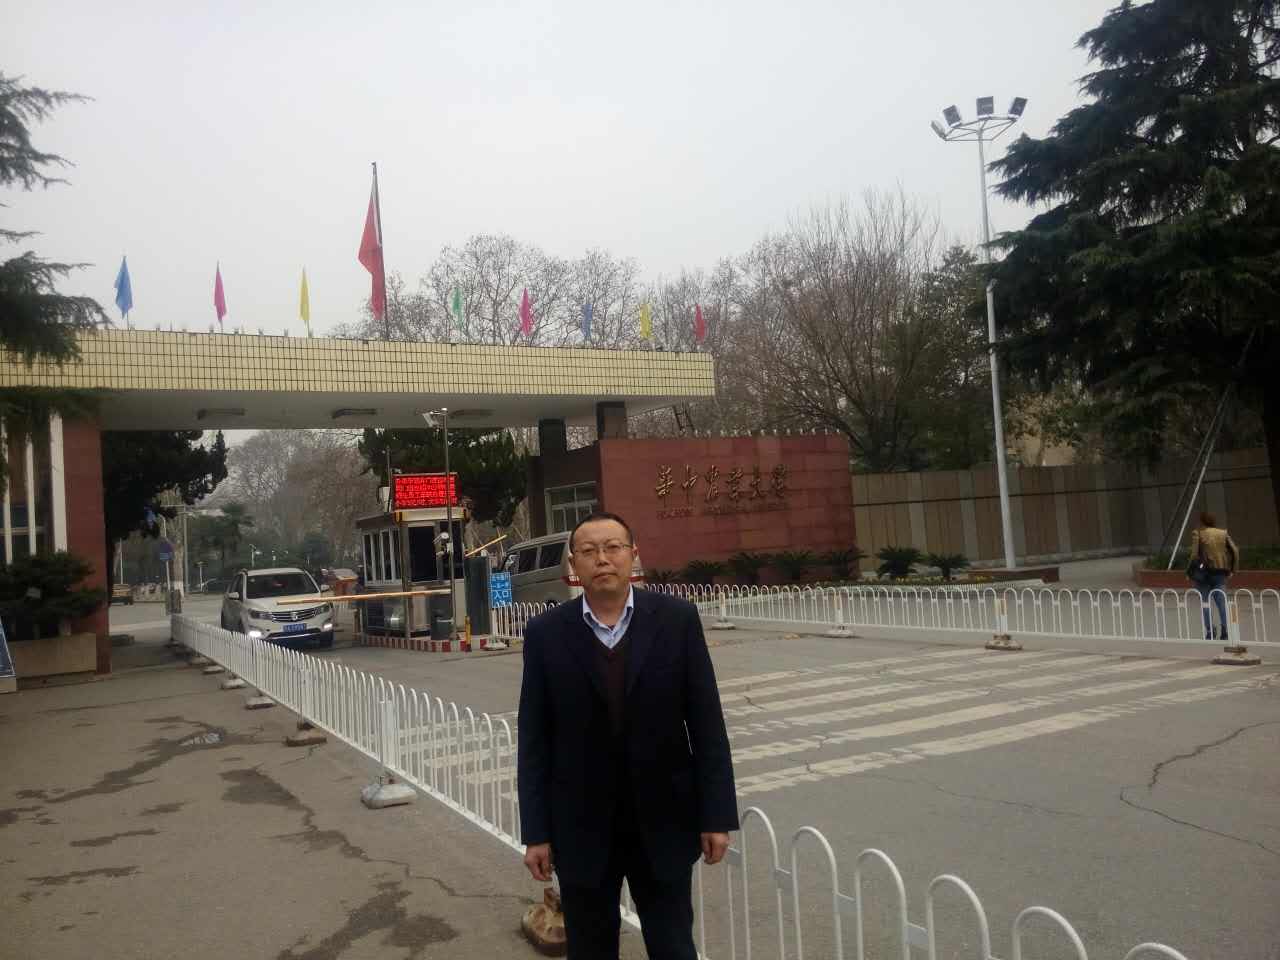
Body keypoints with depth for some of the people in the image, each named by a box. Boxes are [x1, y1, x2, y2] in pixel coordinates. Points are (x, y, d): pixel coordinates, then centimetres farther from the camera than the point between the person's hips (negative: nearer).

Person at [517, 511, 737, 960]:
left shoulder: (677, 619, -6)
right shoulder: (545, 634, -5)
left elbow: (707, 724, -4)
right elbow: (534, 741, -3)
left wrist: (716, 814, -5)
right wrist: (536, 831, -3)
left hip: (663, 822, 0)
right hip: (581, 827, 0)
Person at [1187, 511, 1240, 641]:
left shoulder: (1198, 533, -2)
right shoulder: (1223, 533, 9)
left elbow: (1194, 554, -10)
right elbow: (1235, 551, 2)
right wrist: (1232, 569, 9)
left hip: (1203, 571, -3)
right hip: (1220, 572, 3)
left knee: (1204, 601, 5)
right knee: (1221, 601, 5)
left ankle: (1209, 628, -7)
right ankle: (1224, 629, -7)